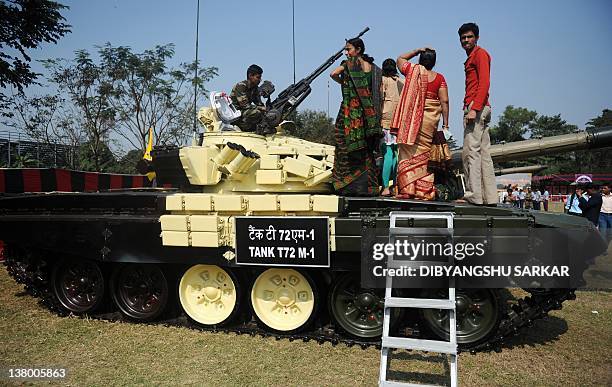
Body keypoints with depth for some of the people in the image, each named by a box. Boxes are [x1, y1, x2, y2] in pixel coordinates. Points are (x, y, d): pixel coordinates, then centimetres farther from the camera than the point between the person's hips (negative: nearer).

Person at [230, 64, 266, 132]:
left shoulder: (255, 89, 7)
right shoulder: (240, 86, -17)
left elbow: (259, 104, 6)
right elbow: (244, 105, -23)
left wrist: (265, 108, -15)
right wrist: (261, 108, -23)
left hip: (244, 112, 8)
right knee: (256, 112, -29)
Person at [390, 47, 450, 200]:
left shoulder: (413, 70, 4)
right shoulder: (439, 78, 6)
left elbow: (400, 59, 24)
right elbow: (444, 101, 1)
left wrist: (418, 50, 25)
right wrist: (445, 124, 4)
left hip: (410, 117, -1)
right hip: (430, 119, 2)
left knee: (407, 152, 0)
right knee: (423, 153, 6)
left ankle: (407, 189, -6)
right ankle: (424, 191, 6)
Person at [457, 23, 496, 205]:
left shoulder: (480, 53, -1)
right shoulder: (471, 58, 27)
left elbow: (484, 82, -13)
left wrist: (474, 108, -22)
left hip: (475, 107, -10)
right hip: (481, 109, 10)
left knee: (471, 151, -13)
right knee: (483, 153, 6)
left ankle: (474, 195, -14)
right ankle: (490, 197, 8)